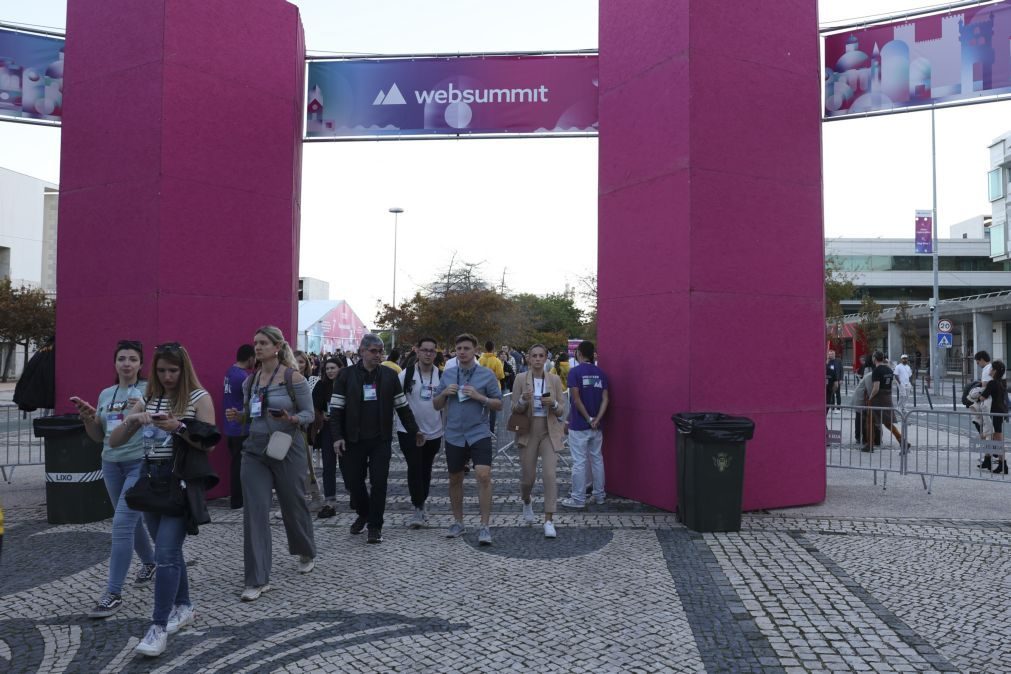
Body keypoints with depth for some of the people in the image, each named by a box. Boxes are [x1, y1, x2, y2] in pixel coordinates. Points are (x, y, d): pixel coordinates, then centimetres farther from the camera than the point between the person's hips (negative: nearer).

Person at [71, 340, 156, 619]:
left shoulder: (150, 390, -6)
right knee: (131, 520, 18)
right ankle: (149, 562, 42)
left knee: (122, 523, -12)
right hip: (111, 464, 6)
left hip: (142, 464, -6)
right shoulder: (106, 394, 10)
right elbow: (99, 436, 15)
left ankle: (114, 593, -6)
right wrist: (87, 417, -3)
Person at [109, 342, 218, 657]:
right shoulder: (148, 400, 9)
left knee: (165, 552, -10)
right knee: (168, 550, 14)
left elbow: (209, 443, -8)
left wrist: (179, 427, -21)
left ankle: (158, 627, -2)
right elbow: (114, 441, 7)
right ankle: (183, 607, 30)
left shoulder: (199, 397, -5)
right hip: (153, 480, 6)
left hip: (183, 481, -6)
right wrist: (131, 420, -11)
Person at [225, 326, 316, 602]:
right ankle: (257, 580, 4)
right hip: (255, 450, 4)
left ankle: (307, 553, 40)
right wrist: (239, 414, -4)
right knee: (254, 512, -3)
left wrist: (292, 419, -27)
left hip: (287, 449, -4)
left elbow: (309, 414, -7)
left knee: (293, 505, 12)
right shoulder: (250, 380, 6)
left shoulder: (293, 377, -9)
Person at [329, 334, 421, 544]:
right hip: (354, 440, 0)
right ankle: (363, 514, 35)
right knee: (354, 481, 9)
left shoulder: (389, 375, 4)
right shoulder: (346, 375, -1)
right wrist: (337, 436, -12)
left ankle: (375, 526, 11)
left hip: (381, 440, 0)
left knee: (379, 482, -2)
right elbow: (336, 408, -3)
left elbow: (402, 406, 9)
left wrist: (414, 431, 9)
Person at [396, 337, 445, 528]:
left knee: (426, 470, 13)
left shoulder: (442, 376, 0)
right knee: (414, 469, -10)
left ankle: (421, 505, 27)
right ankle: (418, 509, -4)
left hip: (434, 432, 3)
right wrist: (398, 422, -6)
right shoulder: (406, 374, -7)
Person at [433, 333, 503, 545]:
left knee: (483, 476, -16)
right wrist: (444, 393, -9)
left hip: (479, 434, -3)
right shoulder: (448, 374, 6)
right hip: (454, 435, 3)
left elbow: (498, 405, 0)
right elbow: (436, 405, 11)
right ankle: (458, 522, 30)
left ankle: (485, 527, -6)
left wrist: (479, 397, -15)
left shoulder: (487, 375, -2)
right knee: (455, 480, 13)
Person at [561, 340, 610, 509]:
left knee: (579, 462, 0)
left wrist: (588, 419, -10)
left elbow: (576, 399, -16)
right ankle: (599, 495, 23)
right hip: (596, 425, 6)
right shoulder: (600, 373, 5)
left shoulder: (575, 372, -10)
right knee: (597, 459, 14)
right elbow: (605, 398, -2)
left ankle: (578, 498, 5)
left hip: (579, 425, -5)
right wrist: (597, 419, -9)